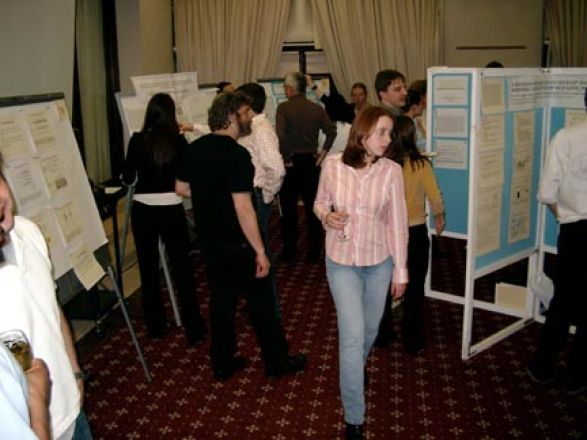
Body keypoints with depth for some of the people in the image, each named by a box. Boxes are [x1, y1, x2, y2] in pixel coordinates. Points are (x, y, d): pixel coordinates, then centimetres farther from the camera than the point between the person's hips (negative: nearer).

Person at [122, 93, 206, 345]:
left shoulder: (137, 140, -3)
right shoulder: (178, 141, -4)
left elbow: (127, 178, 4)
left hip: (143, 209, 1)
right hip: (171, 209, 0)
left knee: (148, 269, 13)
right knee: (182, 269, 7)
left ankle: (155, 326, 23)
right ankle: (193, 329, 9)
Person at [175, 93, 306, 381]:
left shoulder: (194, 149, 2)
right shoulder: (236, 154, -22)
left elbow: (181, 189, 13)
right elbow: (243, 209, -26)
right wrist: (260, 251, -21)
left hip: (208, 238, 7)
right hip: (237, 241, -7)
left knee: (221, 299, 17)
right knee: (260, 302, 8)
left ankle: (222, 363, 27)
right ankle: (277, 361, 22)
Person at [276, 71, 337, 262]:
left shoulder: (283, 108, -11)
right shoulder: (317, 108, 2)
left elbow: (281, 135, -22)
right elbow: (331, 131, -3)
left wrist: (285, 158, -12)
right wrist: (322, 154, 1)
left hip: (291, 163, -4)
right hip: (311, 162, 4)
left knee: (289, 211, 7)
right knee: (312, 208, 11)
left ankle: (289, 252, 13)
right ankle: (314, 251, 17)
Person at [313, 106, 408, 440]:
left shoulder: (392, 171, -11)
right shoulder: (333, 165, -11)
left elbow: (398, 224, -6)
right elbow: (320, 203, 5)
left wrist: (400, 271, -3)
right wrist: (327, 216, -19)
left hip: (379, 262, 2)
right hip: (341, 262, -1)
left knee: (370, 330, 19)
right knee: (352, 336, -5)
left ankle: (355, 369, 54)